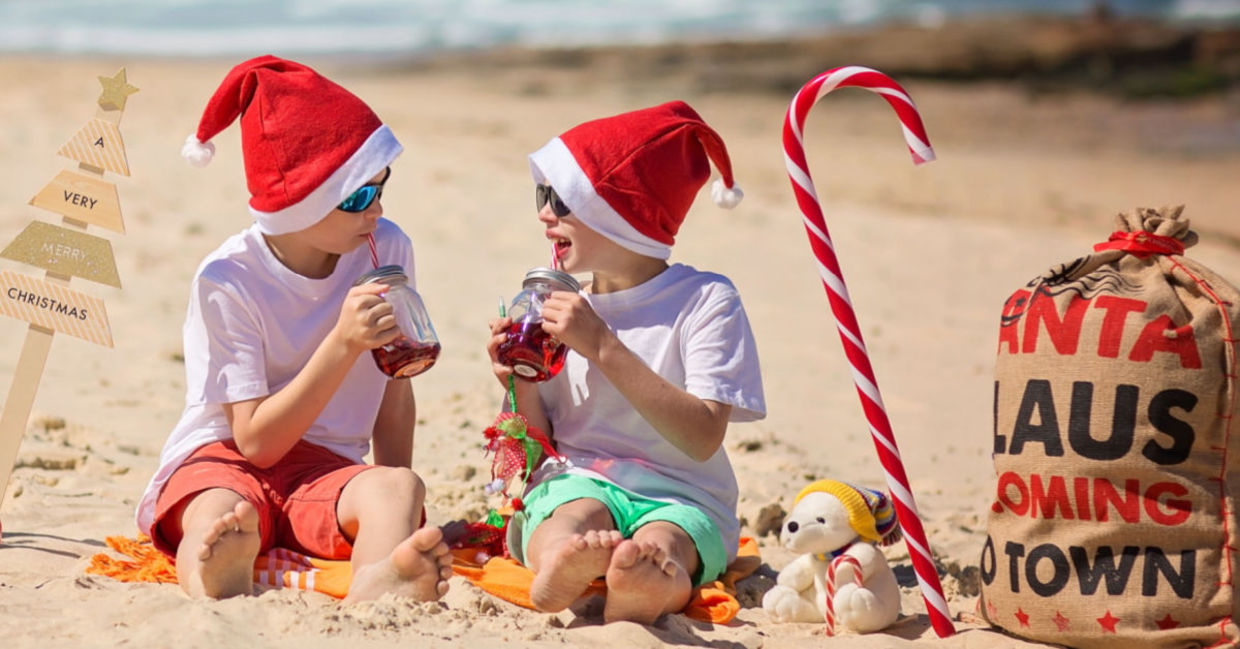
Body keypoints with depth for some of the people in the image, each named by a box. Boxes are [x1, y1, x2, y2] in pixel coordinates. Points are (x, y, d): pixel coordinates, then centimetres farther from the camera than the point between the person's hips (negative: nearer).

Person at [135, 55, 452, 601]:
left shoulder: (388, 249, -2)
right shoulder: (227, 280, -14)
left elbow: (395, 389, 9)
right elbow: (257, 441, -16)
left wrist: (394, 512, -1)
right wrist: (344, 343, -25)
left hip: (323, 469, 3)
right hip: (224, 460, -2)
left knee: (399, 489, -33)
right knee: (220, 518, -39)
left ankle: (377, 590, -66)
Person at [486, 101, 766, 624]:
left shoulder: (705, 299, -3)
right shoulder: (556, 304, 10)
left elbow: (703, 438, -16)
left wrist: (603, 346, -20)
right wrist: (524, 389, -10)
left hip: (682, 499, -2)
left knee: (658, 547, -42)